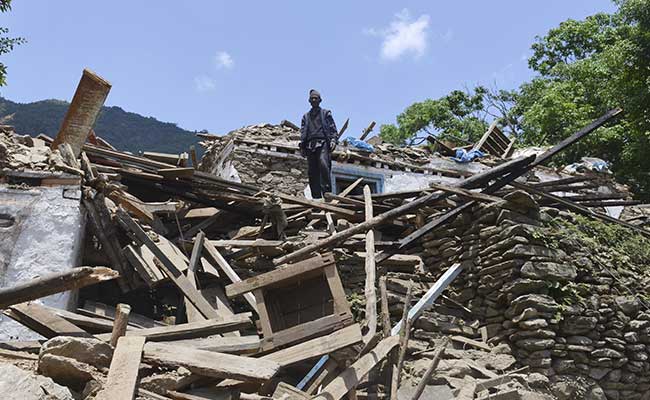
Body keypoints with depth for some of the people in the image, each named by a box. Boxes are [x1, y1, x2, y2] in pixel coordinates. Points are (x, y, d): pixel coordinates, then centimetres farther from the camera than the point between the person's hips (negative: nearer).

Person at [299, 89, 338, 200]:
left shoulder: (325, 113, 18)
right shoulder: (306, 116, 27)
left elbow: (333, 128, 10)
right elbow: (303, 132, 21)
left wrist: (333, 140, -7)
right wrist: (302, 146, 9)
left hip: (323, 143, -4)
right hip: (310, 144, 4)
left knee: (323, 164, -26)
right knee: (312, 172, -4)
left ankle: (326, 191, -27)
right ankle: (316, 196, -3)